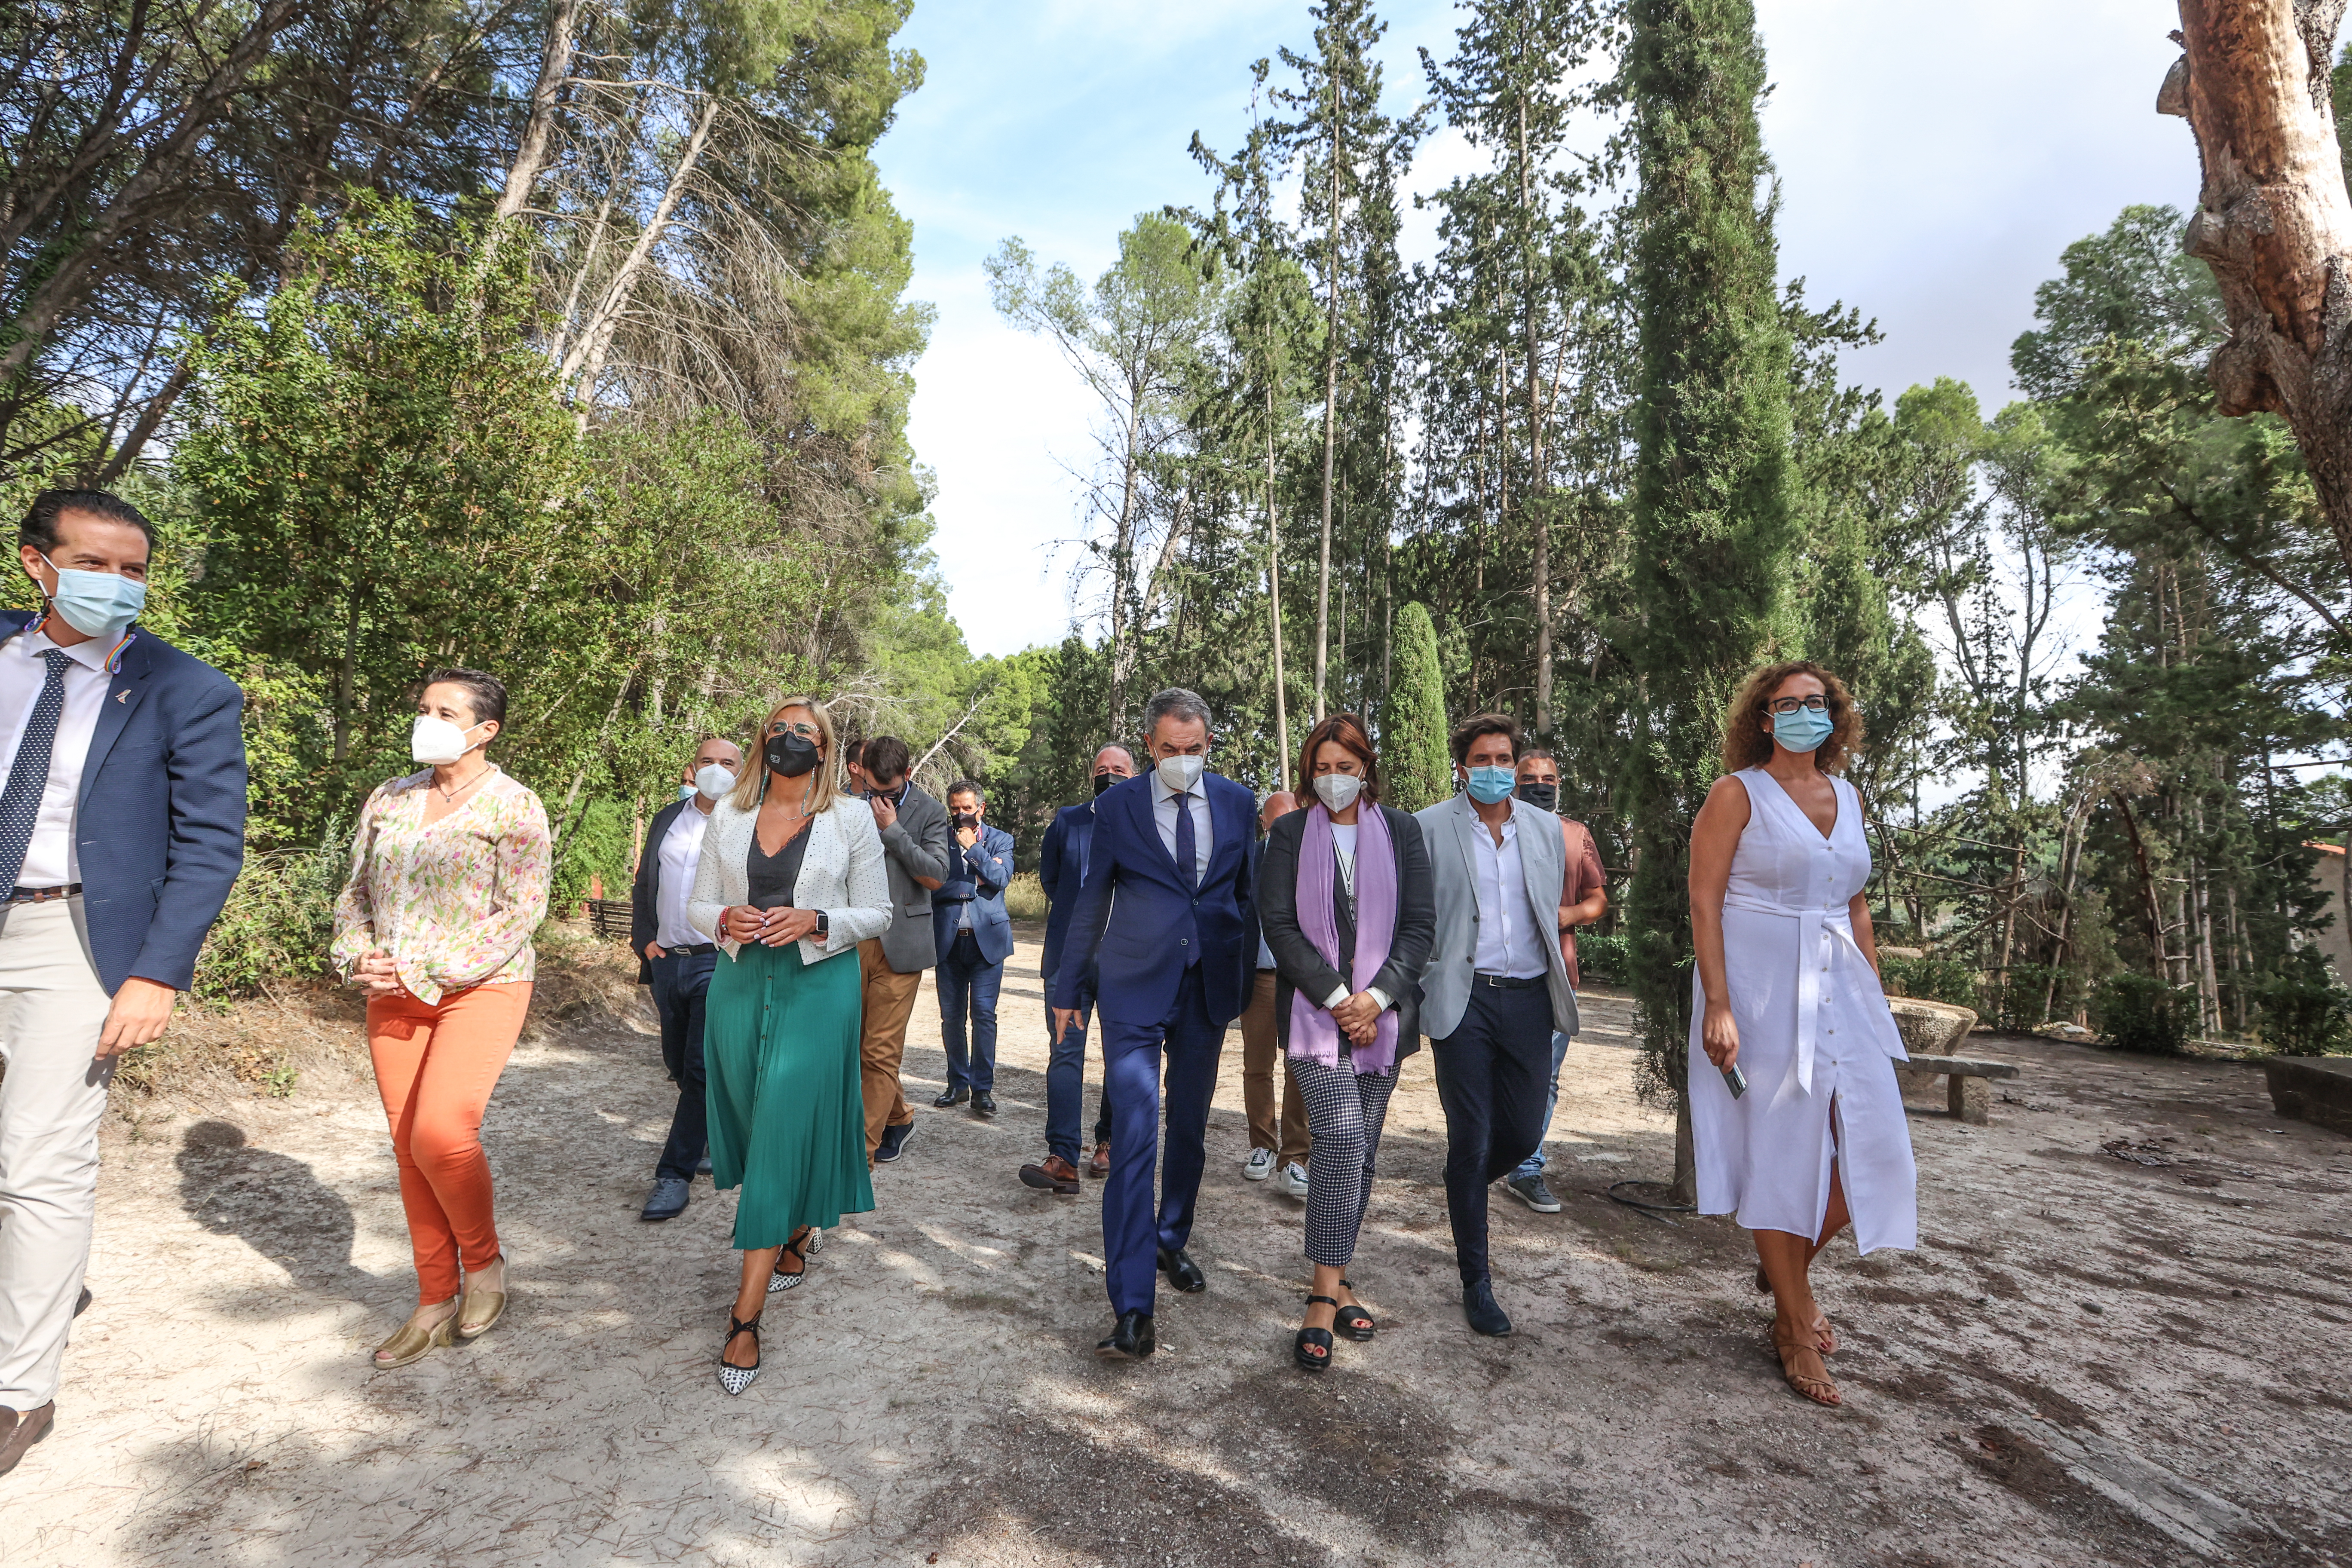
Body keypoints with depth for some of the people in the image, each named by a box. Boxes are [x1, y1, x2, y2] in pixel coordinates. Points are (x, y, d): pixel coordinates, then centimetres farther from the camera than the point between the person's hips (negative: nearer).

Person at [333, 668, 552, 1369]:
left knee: (442, 1133, -19)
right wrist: (360, 956, -4)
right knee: (409, 1147, 9)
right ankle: (436, 1304, 23)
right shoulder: (388, 799, 11)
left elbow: (519, 914, -12)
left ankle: (484, 1260, 9)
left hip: (482, 988, -6)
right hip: (393, 995, 6)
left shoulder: (514, 806, -7)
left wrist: (422, 972, -16)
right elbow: (355, 891, 15)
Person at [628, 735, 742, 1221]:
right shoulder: (667, 819, 13)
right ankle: (719, 1141, 34)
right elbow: (643, 886, 20)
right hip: (667, 961, 7)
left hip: (719, 964, -6)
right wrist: (644, 939, 9)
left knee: (701, 1070, -6)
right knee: (680, 1066, 16)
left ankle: (675, 1174, 5)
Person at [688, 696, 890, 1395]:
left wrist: (814, 921, -17)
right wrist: (727, 919, -12)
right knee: (761, 1130, 15)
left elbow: (877, 913, -1)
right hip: (739, 983, 4)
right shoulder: (728, 815, 7)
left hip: (817, 988, -4)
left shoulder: (851, 817, -2)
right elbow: (699, 904, 10)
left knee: (785, 1136, -5)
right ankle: (794, 1243, 42)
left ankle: (745, 1317, 5)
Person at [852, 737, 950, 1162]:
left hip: (899, 945, -4)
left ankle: (863, 1149, 9)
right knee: (851, 1043, 11)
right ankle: (899, 1118, 32)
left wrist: (892, 830, -12)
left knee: (881, 1052, -2)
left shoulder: (930, 812, -1)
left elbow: (936, 877, -9)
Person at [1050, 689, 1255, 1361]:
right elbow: (1092, 900, 4)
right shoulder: (1117, 805, -2)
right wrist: (1069, 986, 8)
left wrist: (1255, 981, 9)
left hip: (1209, 987, 3)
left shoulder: (1237, 803, 3)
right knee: (1134, 1137, -7)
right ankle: (1132, 1309, 0)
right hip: (1134, 989, -3)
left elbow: (1250, 895, 10)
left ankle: (1172, 1241, 41)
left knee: (1189, 1126, 17)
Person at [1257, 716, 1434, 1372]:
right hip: (1314, 1009, -2)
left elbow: (1421, 923, 1)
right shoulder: (1289, 833, 3)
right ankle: (1326, 1294, -7)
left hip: (1383, 1014, 2)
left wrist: (1376, 997, -10)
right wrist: (1337, 997, -11)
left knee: (1361, 1150, 9)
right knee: (1342, 1135, -17)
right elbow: (1279, 925, -4)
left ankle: (1337, 1280, 24)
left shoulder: (1402, 831, 6)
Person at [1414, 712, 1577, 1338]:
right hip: (1465, 999, -4)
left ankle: (1464, 1187, 43)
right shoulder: (1430, 828, -3)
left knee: (1524, 1133, 9)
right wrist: (1418, 993, -5)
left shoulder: (1545, 828, 10)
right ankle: (1476, 1281, 20)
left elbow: (1553, 912, 16)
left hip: (1529, 998, 4)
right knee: (1470, 1139, 3)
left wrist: (1559, 987, 14)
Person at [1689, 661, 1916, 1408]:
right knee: (1779, 1147, 2)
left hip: (1840, 989, 6)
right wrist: (1718, 1005, -17)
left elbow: (1856, 905, 18)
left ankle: (1791, 1264, 30)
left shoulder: (1847, 797, 13)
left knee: (1874, 1146, 3)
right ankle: (1794, 1328, 19)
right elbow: (1703, 901, -11)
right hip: (1761, 989, -6)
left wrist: (1876, 994, 13)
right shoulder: (1737, 793, -5)